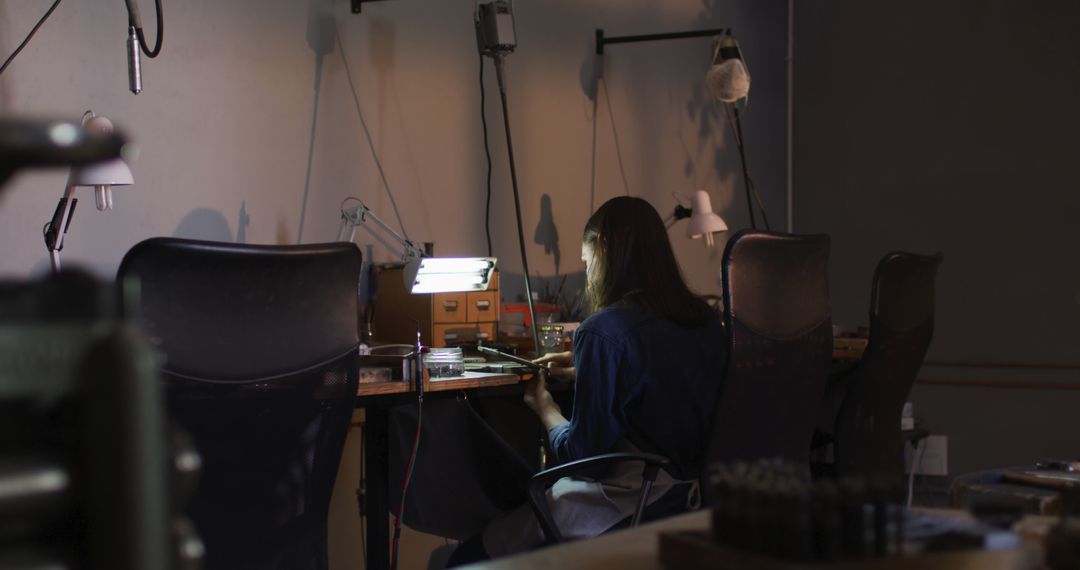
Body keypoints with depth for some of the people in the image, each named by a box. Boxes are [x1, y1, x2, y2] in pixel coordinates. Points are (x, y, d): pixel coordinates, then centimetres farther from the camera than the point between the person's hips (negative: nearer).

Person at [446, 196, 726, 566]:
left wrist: (545, 409, 4)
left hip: (621, 515, -8)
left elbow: (582, 453, -15)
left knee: (468, 558, 8)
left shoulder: (602, 333, -20)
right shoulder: (707, 321, 2)